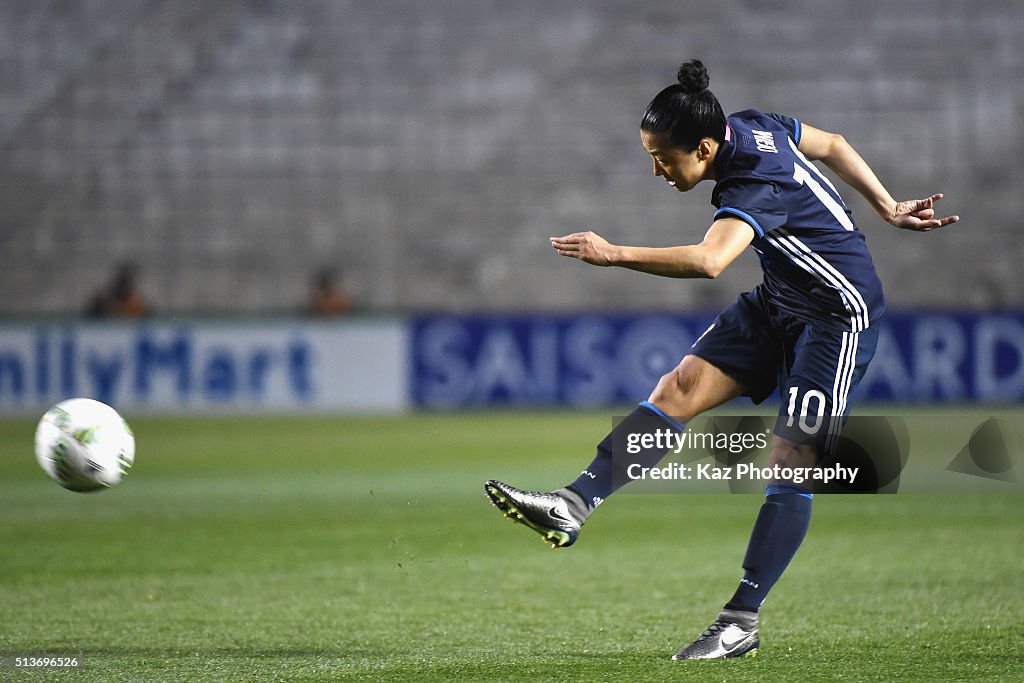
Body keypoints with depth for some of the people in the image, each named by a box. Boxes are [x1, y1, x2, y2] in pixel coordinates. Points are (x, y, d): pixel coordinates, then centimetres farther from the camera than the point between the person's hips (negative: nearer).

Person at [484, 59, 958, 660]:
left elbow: (708, 261, -49)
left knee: (791, 463, -11)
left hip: (838, 316, -9)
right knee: (681, 388, -8)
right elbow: (834, 146, 12)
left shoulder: (755, 185, -31)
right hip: (779, 300, 9)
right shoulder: (753, 125, -4)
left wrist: (616, 255, -51)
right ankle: (573, 508, -18)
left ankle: (743, 622, -8)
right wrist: (889, 210, 18)